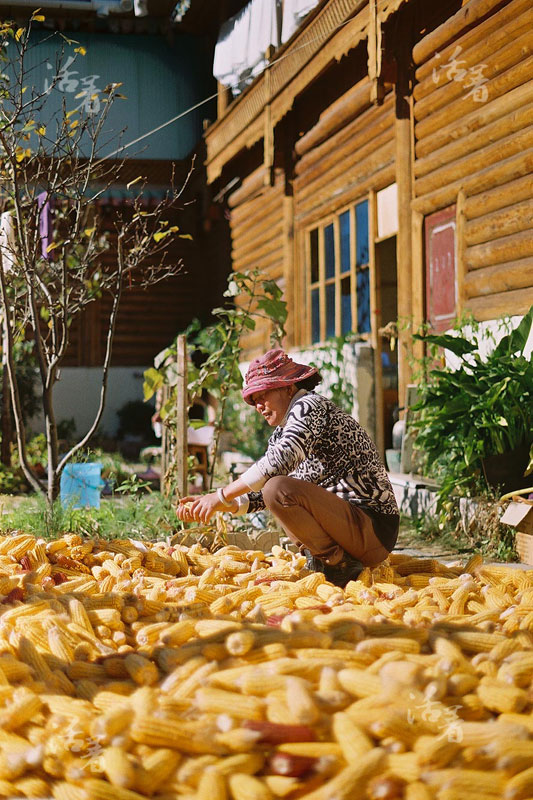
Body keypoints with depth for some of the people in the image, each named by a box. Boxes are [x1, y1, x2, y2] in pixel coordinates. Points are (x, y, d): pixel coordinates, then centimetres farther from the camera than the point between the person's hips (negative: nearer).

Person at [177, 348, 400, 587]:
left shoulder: (310, 406, -9)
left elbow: (279, 461, -26)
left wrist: (220, 496, -22)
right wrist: (225, 505, 1)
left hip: (373, 529, -10)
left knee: (279, 490, -26)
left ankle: (338, 565, -13)